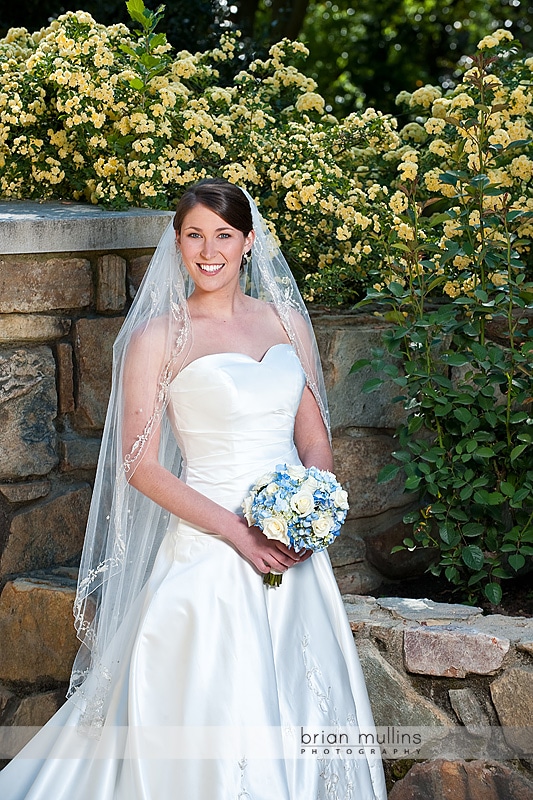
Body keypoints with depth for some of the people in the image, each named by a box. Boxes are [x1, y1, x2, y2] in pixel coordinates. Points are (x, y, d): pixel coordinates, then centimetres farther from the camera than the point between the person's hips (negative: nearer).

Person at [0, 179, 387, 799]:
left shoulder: (285, 320, 9)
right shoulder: (157, 338, -5)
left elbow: (315, 440, 12)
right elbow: (140, 465, -8)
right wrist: (236, 531, -17)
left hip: (292, 551, 5)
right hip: (208, 548, -4)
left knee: (298, 710, 8)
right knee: (214, 710, -4)